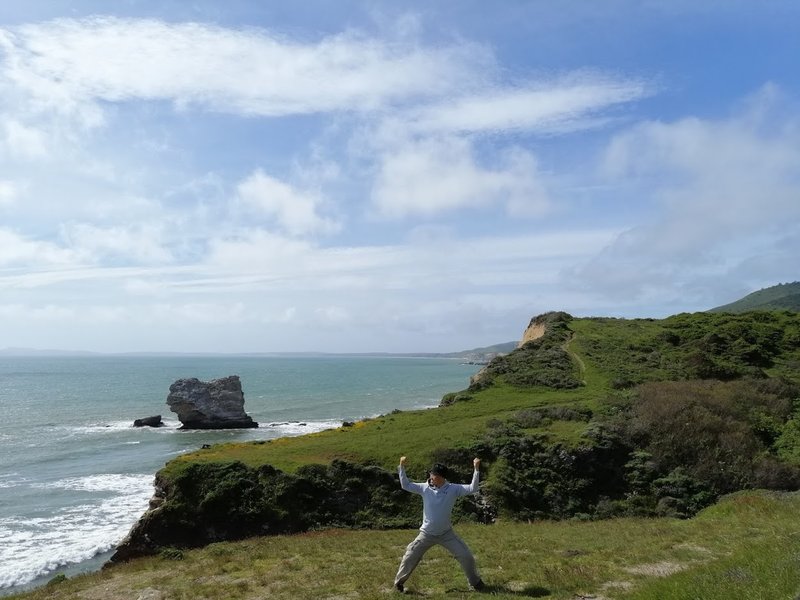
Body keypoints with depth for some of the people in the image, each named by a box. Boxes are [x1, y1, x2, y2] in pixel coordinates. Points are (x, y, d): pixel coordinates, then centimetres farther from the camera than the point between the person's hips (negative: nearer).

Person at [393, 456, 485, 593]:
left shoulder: (453, 489, -13)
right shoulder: (425, 488, -10)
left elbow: (473, 488, -19)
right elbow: (405, 485, -7)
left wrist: (476, 469, -29)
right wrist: (402, 467, -16)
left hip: (446, 534, 0)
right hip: (427, 534, 0)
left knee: (466, 556, 0)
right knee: (410, 557, -2)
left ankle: (475, 582, 25)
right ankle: (399, 582, 21)